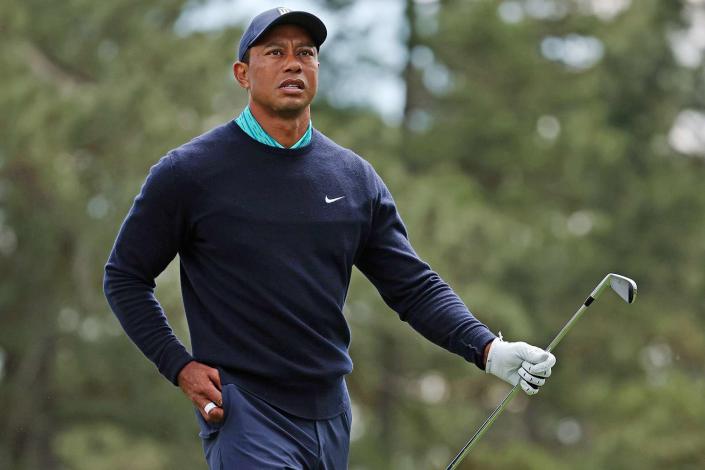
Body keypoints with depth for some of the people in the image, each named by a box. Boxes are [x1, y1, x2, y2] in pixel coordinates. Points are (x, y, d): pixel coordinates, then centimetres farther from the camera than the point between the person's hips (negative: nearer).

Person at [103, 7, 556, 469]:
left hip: (330, 413, 5)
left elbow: (414, 286, 9)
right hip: (242, 410, -5)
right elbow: (125, 275, 4)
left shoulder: (355, 177, 9)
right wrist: (179, 366, -7)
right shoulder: (189, 171, -3)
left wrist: (487, 348, -6)